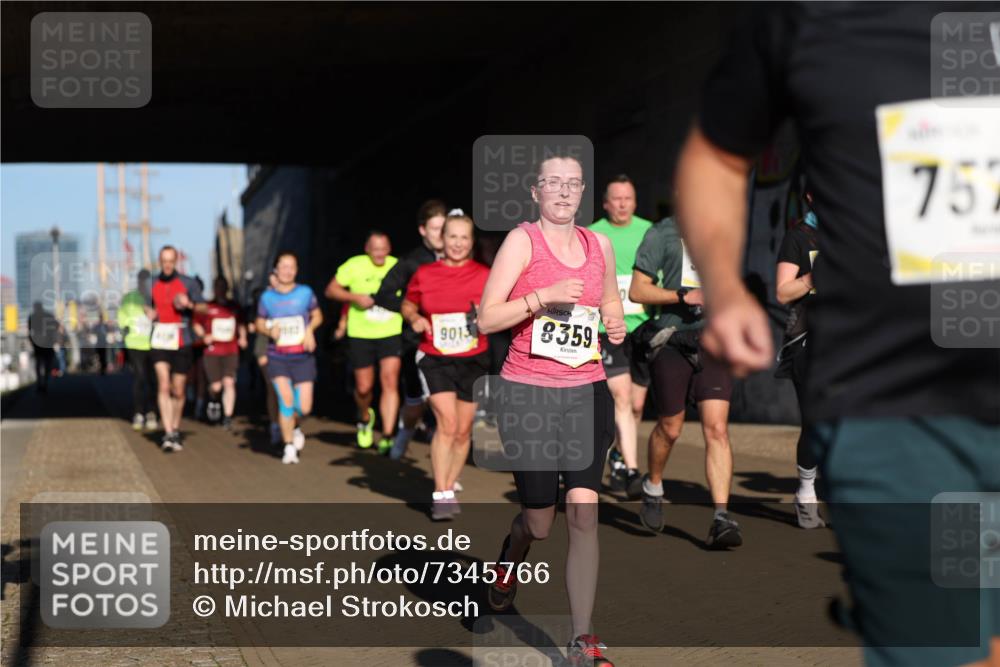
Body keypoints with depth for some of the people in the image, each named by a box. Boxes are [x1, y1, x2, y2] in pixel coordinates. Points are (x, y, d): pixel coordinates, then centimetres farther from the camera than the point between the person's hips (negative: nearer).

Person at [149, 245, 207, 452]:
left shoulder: (188, 283, 0)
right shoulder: (152, 284, 6)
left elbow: (203, 307, 4)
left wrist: (189, 304, -17)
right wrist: (149, 312, -1)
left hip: (182, 343, 0)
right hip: (159, 341, 0)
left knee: (178, 392, 8)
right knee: (163, 385, -16)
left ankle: (175, 431, 28)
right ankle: (168, 434, -18)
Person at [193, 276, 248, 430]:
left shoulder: (234, 307, 10)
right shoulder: (206, 307, 0)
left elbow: (241, 323, 24)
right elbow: (196, 324, 8)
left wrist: (243, 337, 8)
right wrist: (203, 335, -9)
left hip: (231, 351, 2)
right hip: (212, 351, -2)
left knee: (229, 382, -12)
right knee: (216, 386, -5)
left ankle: (228, 417, -8)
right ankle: (213, 401, 31)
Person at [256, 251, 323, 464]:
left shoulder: (305, 292, -2)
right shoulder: (267, 297, 1)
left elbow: (317, 315, 11)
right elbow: (260, 322, 12)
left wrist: (310, 329, -9)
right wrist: (269, 330, -9)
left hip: (303, 357, 0)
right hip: (277, 357, 0)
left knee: (304, 408, -2)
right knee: (286, 400, -14)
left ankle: (295, 426, 34)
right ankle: (289, 446, 2)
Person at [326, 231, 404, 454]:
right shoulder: (354, 265, -5)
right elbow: (331, 289, -2)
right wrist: (355, 297, -17)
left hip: (391, 335, 0)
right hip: (360, 335, 0)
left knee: (390, 382, -14)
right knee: (364, 388, 6)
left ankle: (387, 436, -13)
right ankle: (365, 417, 40)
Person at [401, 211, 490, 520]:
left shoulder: (485, 276, -1)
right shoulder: (424, 274, -1)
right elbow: (408, 304, 14)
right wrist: (415, 318, -6)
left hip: (473, 361, 2)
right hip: (435, 359, -2)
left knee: (463, 431, 8)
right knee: (447, 423, -17)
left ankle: (449, 489, 26)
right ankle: (440, 495, -10)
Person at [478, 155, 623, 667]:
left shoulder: (599, 245, 10)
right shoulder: (522, 241, -5)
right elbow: (486, 320, -10)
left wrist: (617, 326, 5)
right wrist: (543, 296, -21)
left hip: (586, 391, 4)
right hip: (529, 393, -3)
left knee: (584, 513, -6)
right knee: (539, 521, 4)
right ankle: (508, 562, 42)